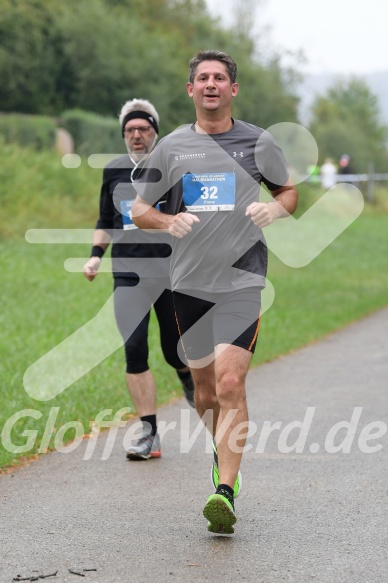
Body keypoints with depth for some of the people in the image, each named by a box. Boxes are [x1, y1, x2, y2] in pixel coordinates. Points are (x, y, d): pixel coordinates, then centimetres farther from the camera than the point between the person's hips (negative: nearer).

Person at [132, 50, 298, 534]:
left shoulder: (258, 142, 5)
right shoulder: (171, 147, 7)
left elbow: (289, 191, 18)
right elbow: (139, 209, 12)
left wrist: (275, 208, -5)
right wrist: (168, 221, -10)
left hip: (242, 280, -3)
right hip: (189, 281, 3)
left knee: (229, 384, -17)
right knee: (205, 390, 10)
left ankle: (225, 494, -17)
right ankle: (224, 456, 38)